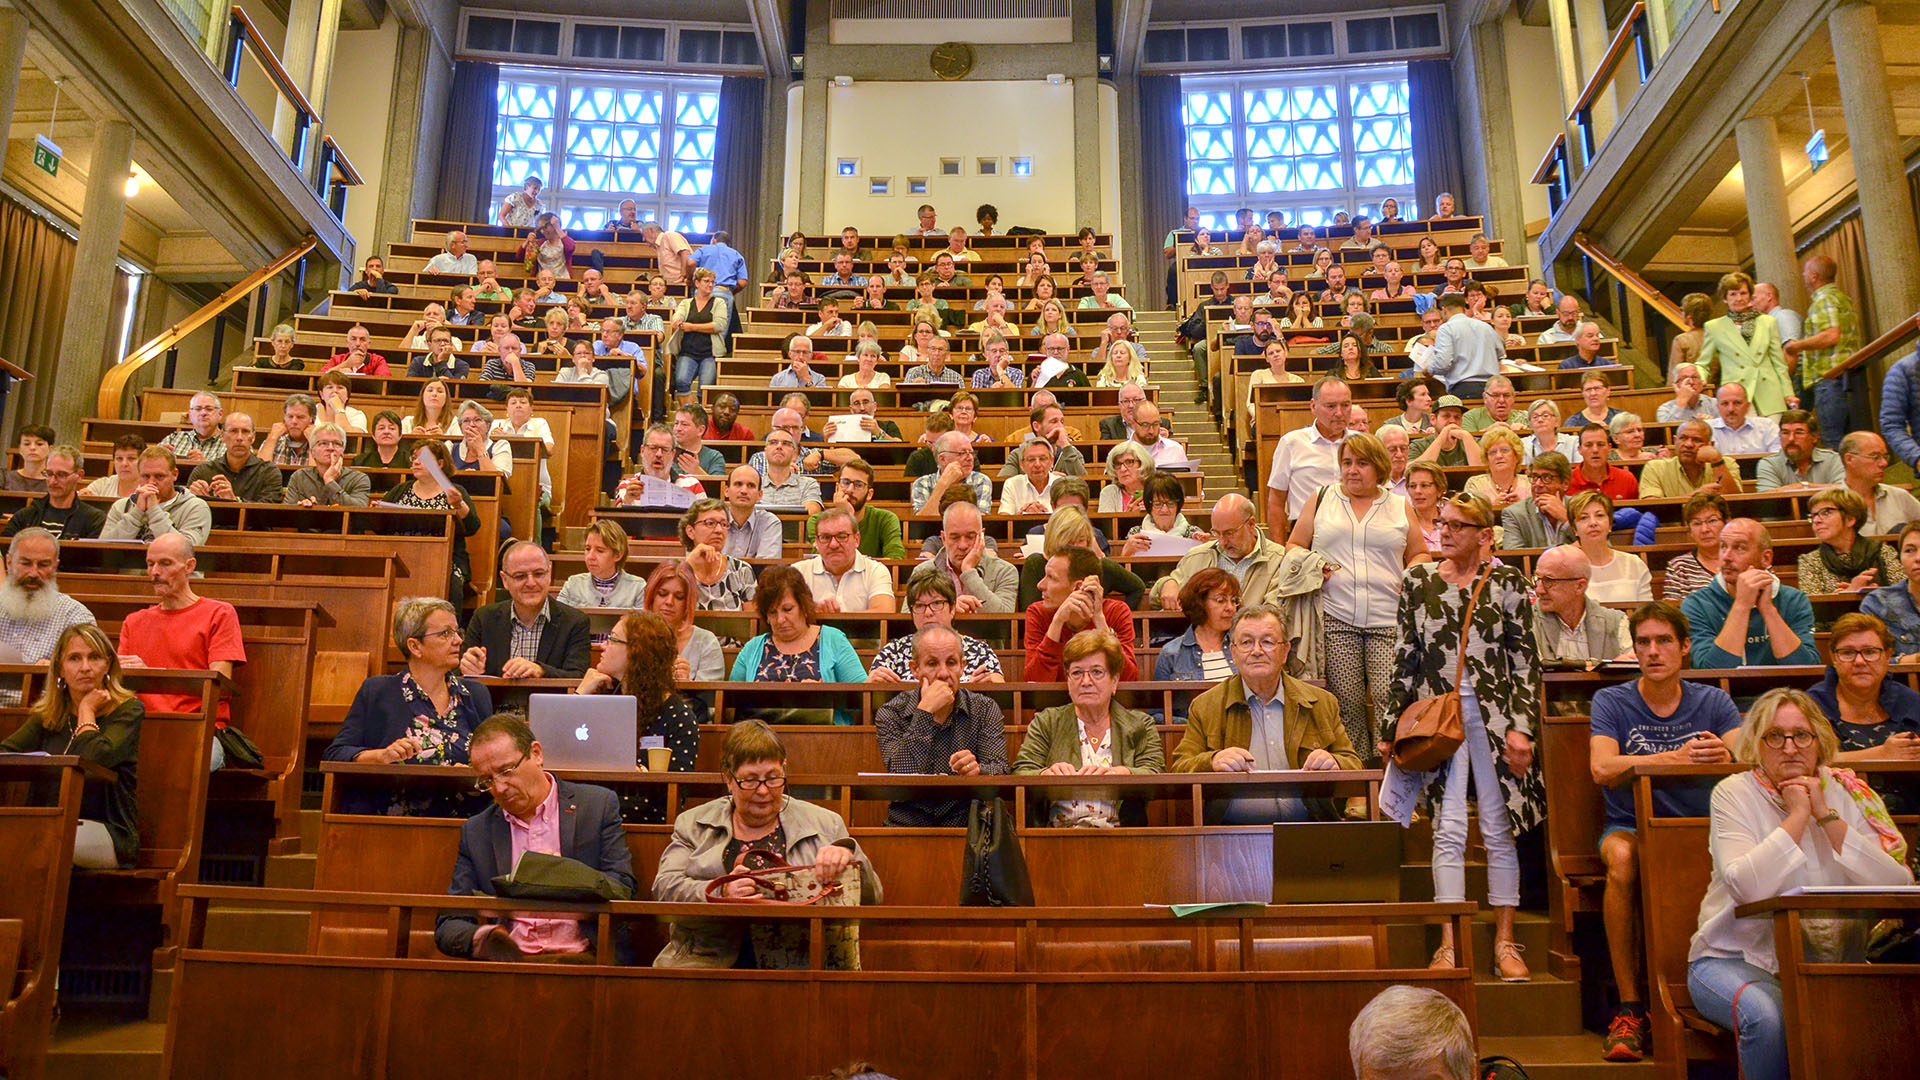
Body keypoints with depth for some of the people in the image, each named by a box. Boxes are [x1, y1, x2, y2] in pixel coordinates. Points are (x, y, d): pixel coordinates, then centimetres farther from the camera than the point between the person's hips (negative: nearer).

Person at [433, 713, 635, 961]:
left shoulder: (600, 805, 5)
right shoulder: (475, 832, 13)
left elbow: (623, 891, 2)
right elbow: (447, 925, 11)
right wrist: (479, 938, -13)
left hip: (578, 959, -3)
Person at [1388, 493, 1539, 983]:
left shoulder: (1507, 581, 3)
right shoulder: (1417, 580, 8)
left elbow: (1526, 660, 2)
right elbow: (1405, 657, 11)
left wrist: (1521, 726, -6)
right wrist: (1392, 724, 9)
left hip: (1493, 710, -1)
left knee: (1498, 827, 4)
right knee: (1449, 827, -3)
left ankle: (1504, 943, 15)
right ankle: (1448, 944, 0)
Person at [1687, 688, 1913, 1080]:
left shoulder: (1845, 792, 5)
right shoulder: (1733, 794, -4)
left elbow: (1898, 887, -8)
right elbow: (1746, 886, -21)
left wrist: (1827, 815, -13)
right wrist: (1798, 815, -16)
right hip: (1736, 956, -3)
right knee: (1765, 1015, -32)